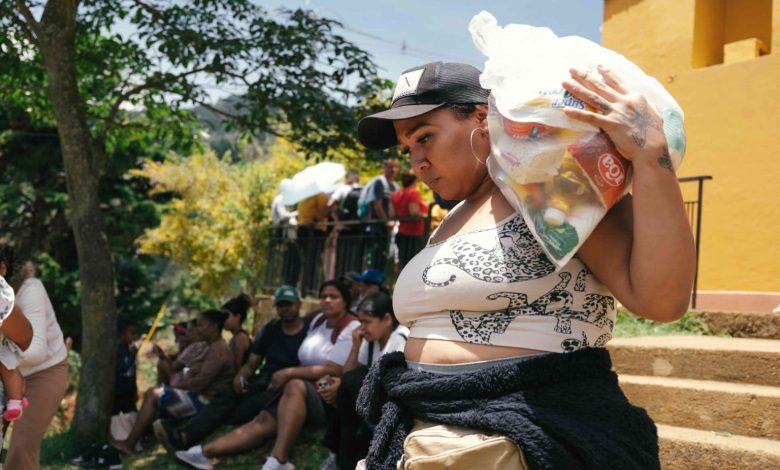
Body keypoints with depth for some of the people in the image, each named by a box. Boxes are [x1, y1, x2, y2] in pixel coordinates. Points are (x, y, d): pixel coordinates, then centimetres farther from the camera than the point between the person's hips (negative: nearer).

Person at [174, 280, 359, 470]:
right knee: (263, 420, -11)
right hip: (306, 391, 8)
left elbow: (332, 370, -17)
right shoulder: (318, 320, 16)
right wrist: (290, 375, -4)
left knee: (295, 386, -37)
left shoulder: (351, 329, -9)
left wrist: (289, 373, -16)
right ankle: (204, 453, -19)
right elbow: (307, 362, 15)